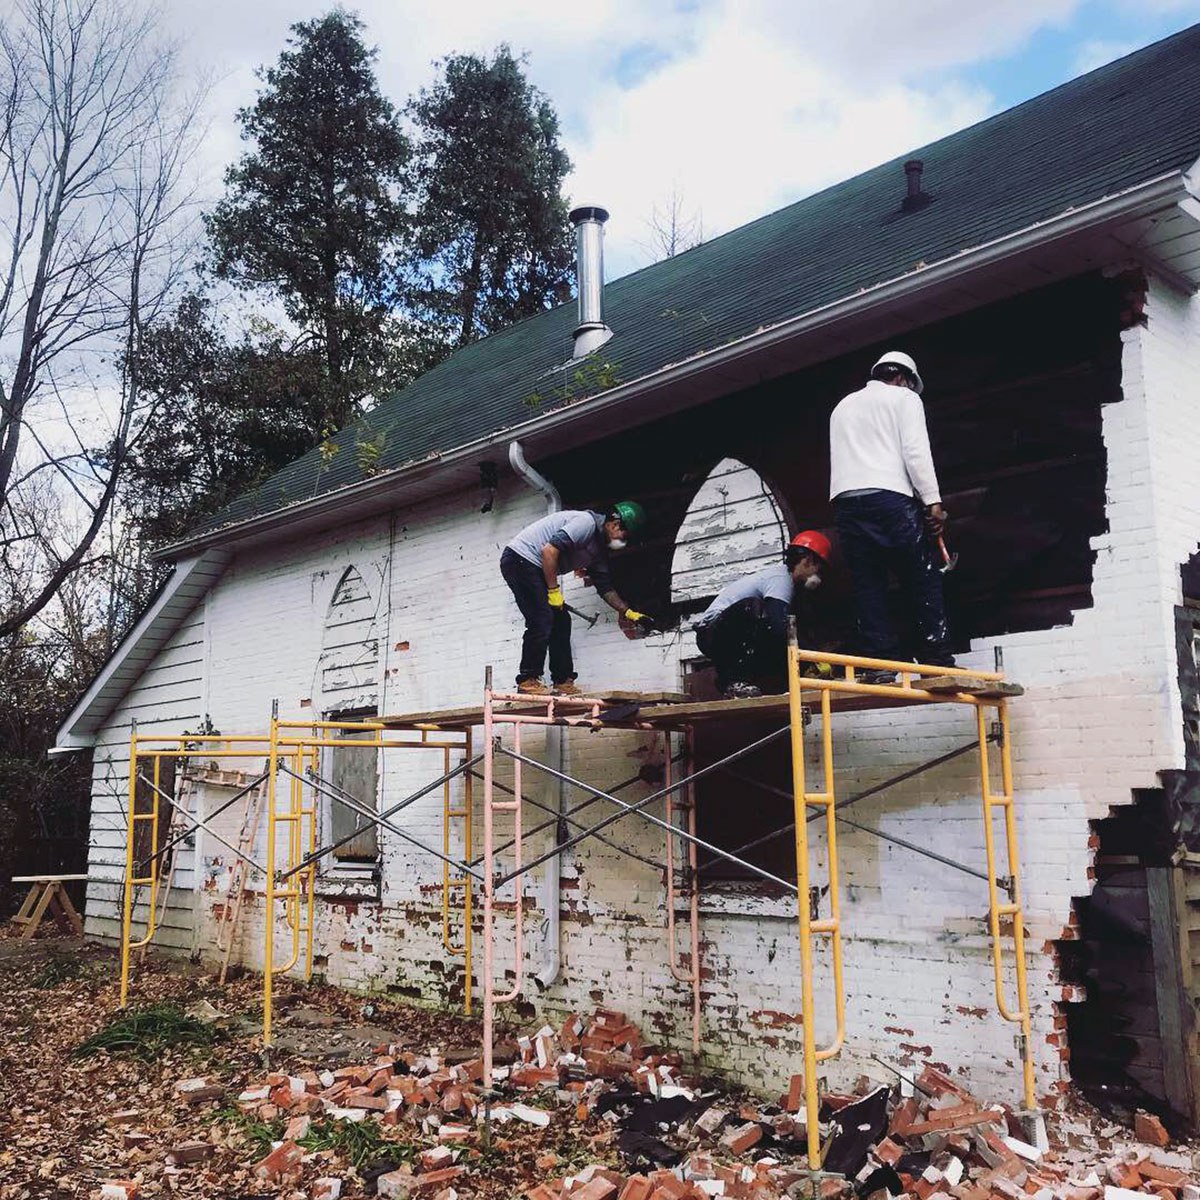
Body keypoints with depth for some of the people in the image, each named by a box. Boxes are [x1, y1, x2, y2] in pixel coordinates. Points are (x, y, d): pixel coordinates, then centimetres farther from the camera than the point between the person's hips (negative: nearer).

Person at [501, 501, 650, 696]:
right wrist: (554, 590, -20)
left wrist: (627, 612, 13)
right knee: (541, 620, -16)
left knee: (561, 621, 7)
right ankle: (527, 681, -11)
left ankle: (563, 682, 8)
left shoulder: (599, 548, 13)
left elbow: (605, 587, 19)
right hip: (519, 558, -10)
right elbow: (549, 550, -27)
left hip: (534, 568, 10)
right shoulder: (587, 522, -18)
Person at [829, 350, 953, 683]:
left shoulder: (842, 407, 29)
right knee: (924, 580, 0)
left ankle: (878, 665, -4)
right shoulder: (904, 397, 11)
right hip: (890, 497, -5)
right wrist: (933, 501, -5)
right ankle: (937, 661, -3)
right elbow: (916, 451, -3)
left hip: (846, 502, 5)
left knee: (867, 585, 2)